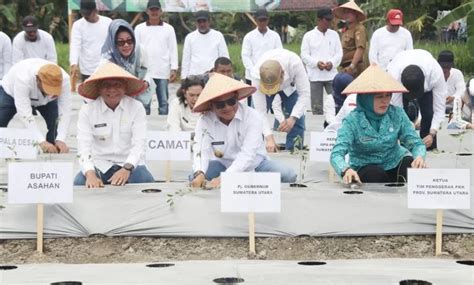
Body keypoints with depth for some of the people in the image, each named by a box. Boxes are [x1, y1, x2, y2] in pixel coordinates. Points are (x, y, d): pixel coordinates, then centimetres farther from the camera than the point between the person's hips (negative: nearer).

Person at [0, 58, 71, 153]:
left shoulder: (64, 79, -36)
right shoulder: (23, 78, -46)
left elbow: (65, 111, -33)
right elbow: (25, 114, -47)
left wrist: (60, 140, -45)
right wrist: (41, 141, -53)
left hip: (45, 99, 2)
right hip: (12, 92, -2)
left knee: (56, 124, -19)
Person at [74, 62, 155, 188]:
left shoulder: (136, 108, -3)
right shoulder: (87, 110, -3)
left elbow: (139, 143, -12)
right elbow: (84, 145, -14)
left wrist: (127, 169, -31)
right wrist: (90, 174, -33)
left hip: (130, 164, 0)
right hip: (99, 165, 0)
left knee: (147, 182, -28)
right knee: (79, 183, -28)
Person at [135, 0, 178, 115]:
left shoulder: (169, 28, 7)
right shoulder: (139, 28, 8)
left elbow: (173, 49, 6)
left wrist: (174, 69, -1)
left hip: (163, 71, 0)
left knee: (164, 102, 2)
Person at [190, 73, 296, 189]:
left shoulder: (253, 117, -21)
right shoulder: (205, 121, -14)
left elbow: (247, 154, -30)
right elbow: (202, 151, -26)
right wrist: (199, 174, -49)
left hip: (254, 164, -1)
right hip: (224, 165, 1)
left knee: (288, 176, -26)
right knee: (196, 178, -28)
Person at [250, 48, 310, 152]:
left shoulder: (294, 63, -44)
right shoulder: (256, 75, -40)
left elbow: (304, 94, -35)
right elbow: (260, 111, -37)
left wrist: (293, 118, -47)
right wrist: (269, 138, -45)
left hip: (289, 86, 0)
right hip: (263, 86, 0)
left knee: (297, 122, -9)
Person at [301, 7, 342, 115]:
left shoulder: (334, 34, 9)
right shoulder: (308, 35, 2)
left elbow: (339, 53, 6)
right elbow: (304, 55, -1)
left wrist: (332, 62, -13)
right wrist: (316, 63, -17)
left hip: (331, 74, 2)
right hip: (315, 75, -2)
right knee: (316, 106, 2)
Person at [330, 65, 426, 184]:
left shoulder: (397, 114, -7)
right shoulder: (353, 120, -17)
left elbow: (416, 143, -4)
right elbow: (336, 153, -25)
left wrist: (419, 157, -31)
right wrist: (346, 170, -49)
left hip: (394, 165, 2)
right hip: (364, 168, -2)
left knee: (412, 165, -28)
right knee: (376, 174, -34)